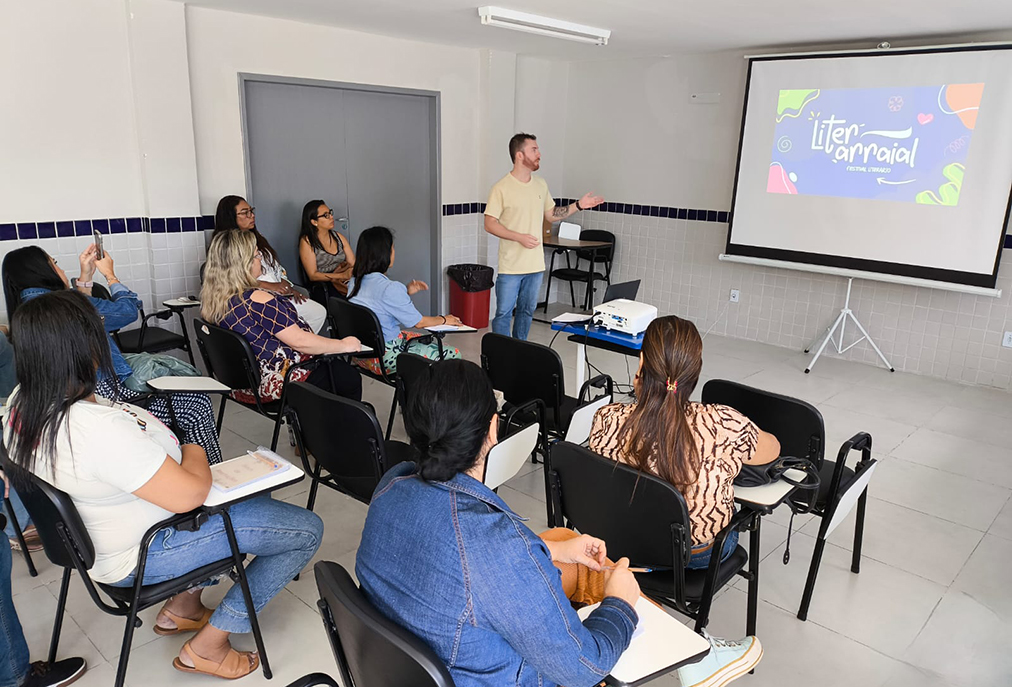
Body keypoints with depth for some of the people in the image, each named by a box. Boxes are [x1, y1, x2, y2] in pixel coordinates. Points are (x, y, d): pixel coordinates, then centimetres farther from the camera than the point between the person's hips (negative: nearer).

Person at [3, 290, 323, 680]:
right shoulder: (100, 430, -37)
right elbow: (189, 494, -32)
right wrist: (194, 451, -12)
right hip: (139, 555, -10)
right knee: (307, 530, -6)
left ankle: (183, 608, 27)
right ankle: (206, 647, 6)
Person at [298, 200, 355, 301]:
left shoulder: (339, 237, 18)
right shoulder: (307, 241, 0)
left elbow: (353, 264, 10)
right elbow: (313, 275, -6)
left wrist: (351, 272, -15)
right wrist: (343, 275, -14)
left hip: (347, 284, 6)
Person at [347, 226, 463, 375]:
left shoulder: (355, 281, 2)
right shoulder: (389, 288, -25)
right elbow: (418, 322, -13)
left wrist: (406, 292, 11)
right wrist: (443, 319, 6)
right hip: (384, 359, -9)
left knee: (431, 340, 27)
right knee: (453, 354, -1)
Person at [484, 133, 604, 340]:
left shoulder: (541, 185, 9)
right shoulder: (502, 188, -10)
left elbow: (551, 215, 18)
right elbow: (489, 224, -11)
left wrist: (578, 205, 6)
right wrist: (520, 237, -20)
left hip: (535, 265, 6)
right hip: (511, 266, -6)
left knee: (526, 311, 15)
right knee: (504, 313, 0)